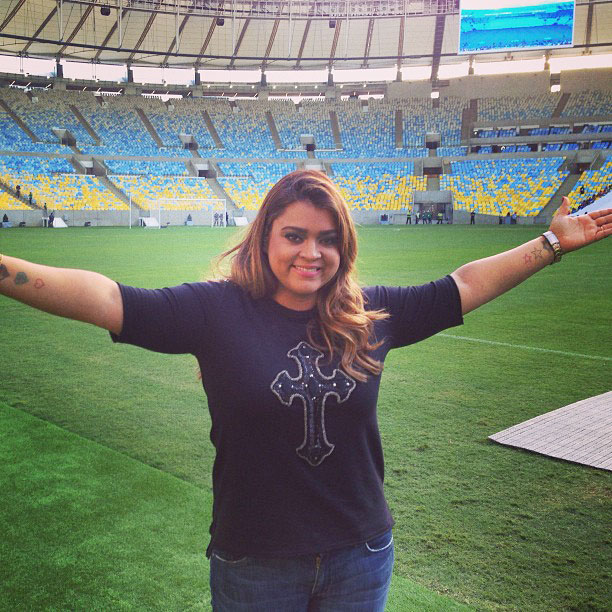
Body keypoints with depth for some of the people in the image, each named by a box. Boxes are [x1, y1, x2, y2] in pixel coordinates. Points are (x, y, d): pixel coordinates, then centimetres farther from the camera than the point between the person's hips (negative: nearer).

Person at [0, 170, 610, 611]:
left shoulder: (371, 314, -3)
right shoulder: (219, 309, -12)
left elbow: (463, 286, 6)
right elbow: (108, 299, -19)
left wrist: (552, 243, 8)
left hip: (361, 558, 3)